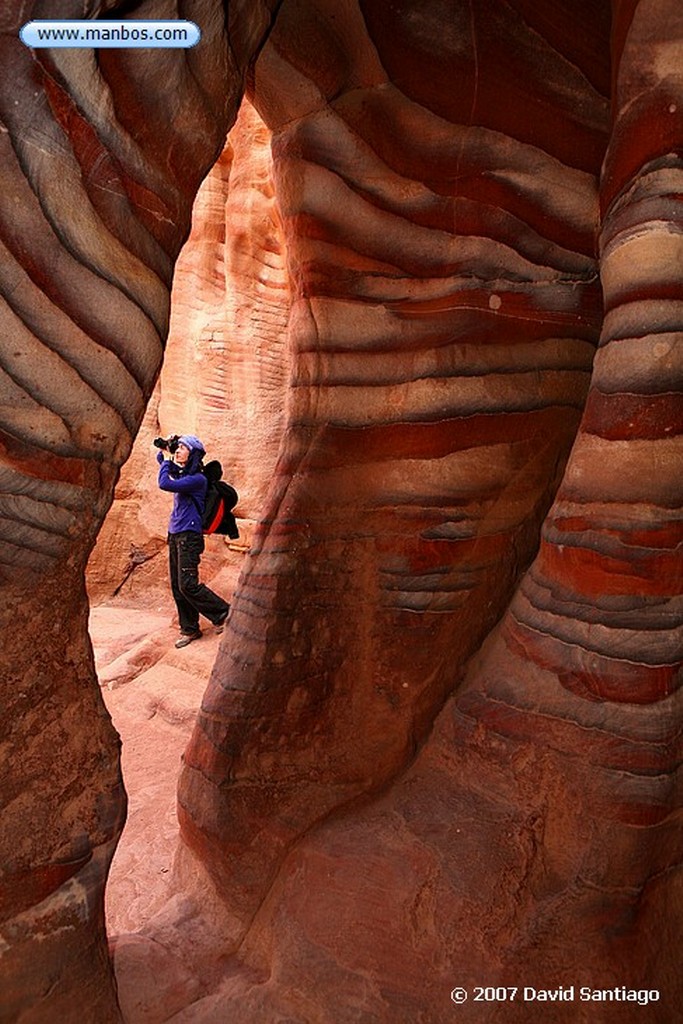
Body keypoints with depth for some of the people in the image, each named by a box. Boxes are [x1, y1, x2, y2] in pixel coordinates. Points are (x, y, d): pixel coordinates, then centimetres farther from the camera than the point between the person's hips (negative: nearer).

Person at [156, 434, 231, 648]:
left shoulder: (198, 479, -14)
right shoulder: (180, 472, 11)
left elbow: (165, 484, -22)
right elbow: (160, 458, 29)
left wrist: (167, 460, -8)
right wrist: (166, 449, 8)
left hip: (189, 535, -9)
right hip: (174, 534, 9)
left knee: (188, 585, -11)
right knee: (177, 586, 8)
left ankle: (222, 612, 6)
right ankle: (189, 629, 17)